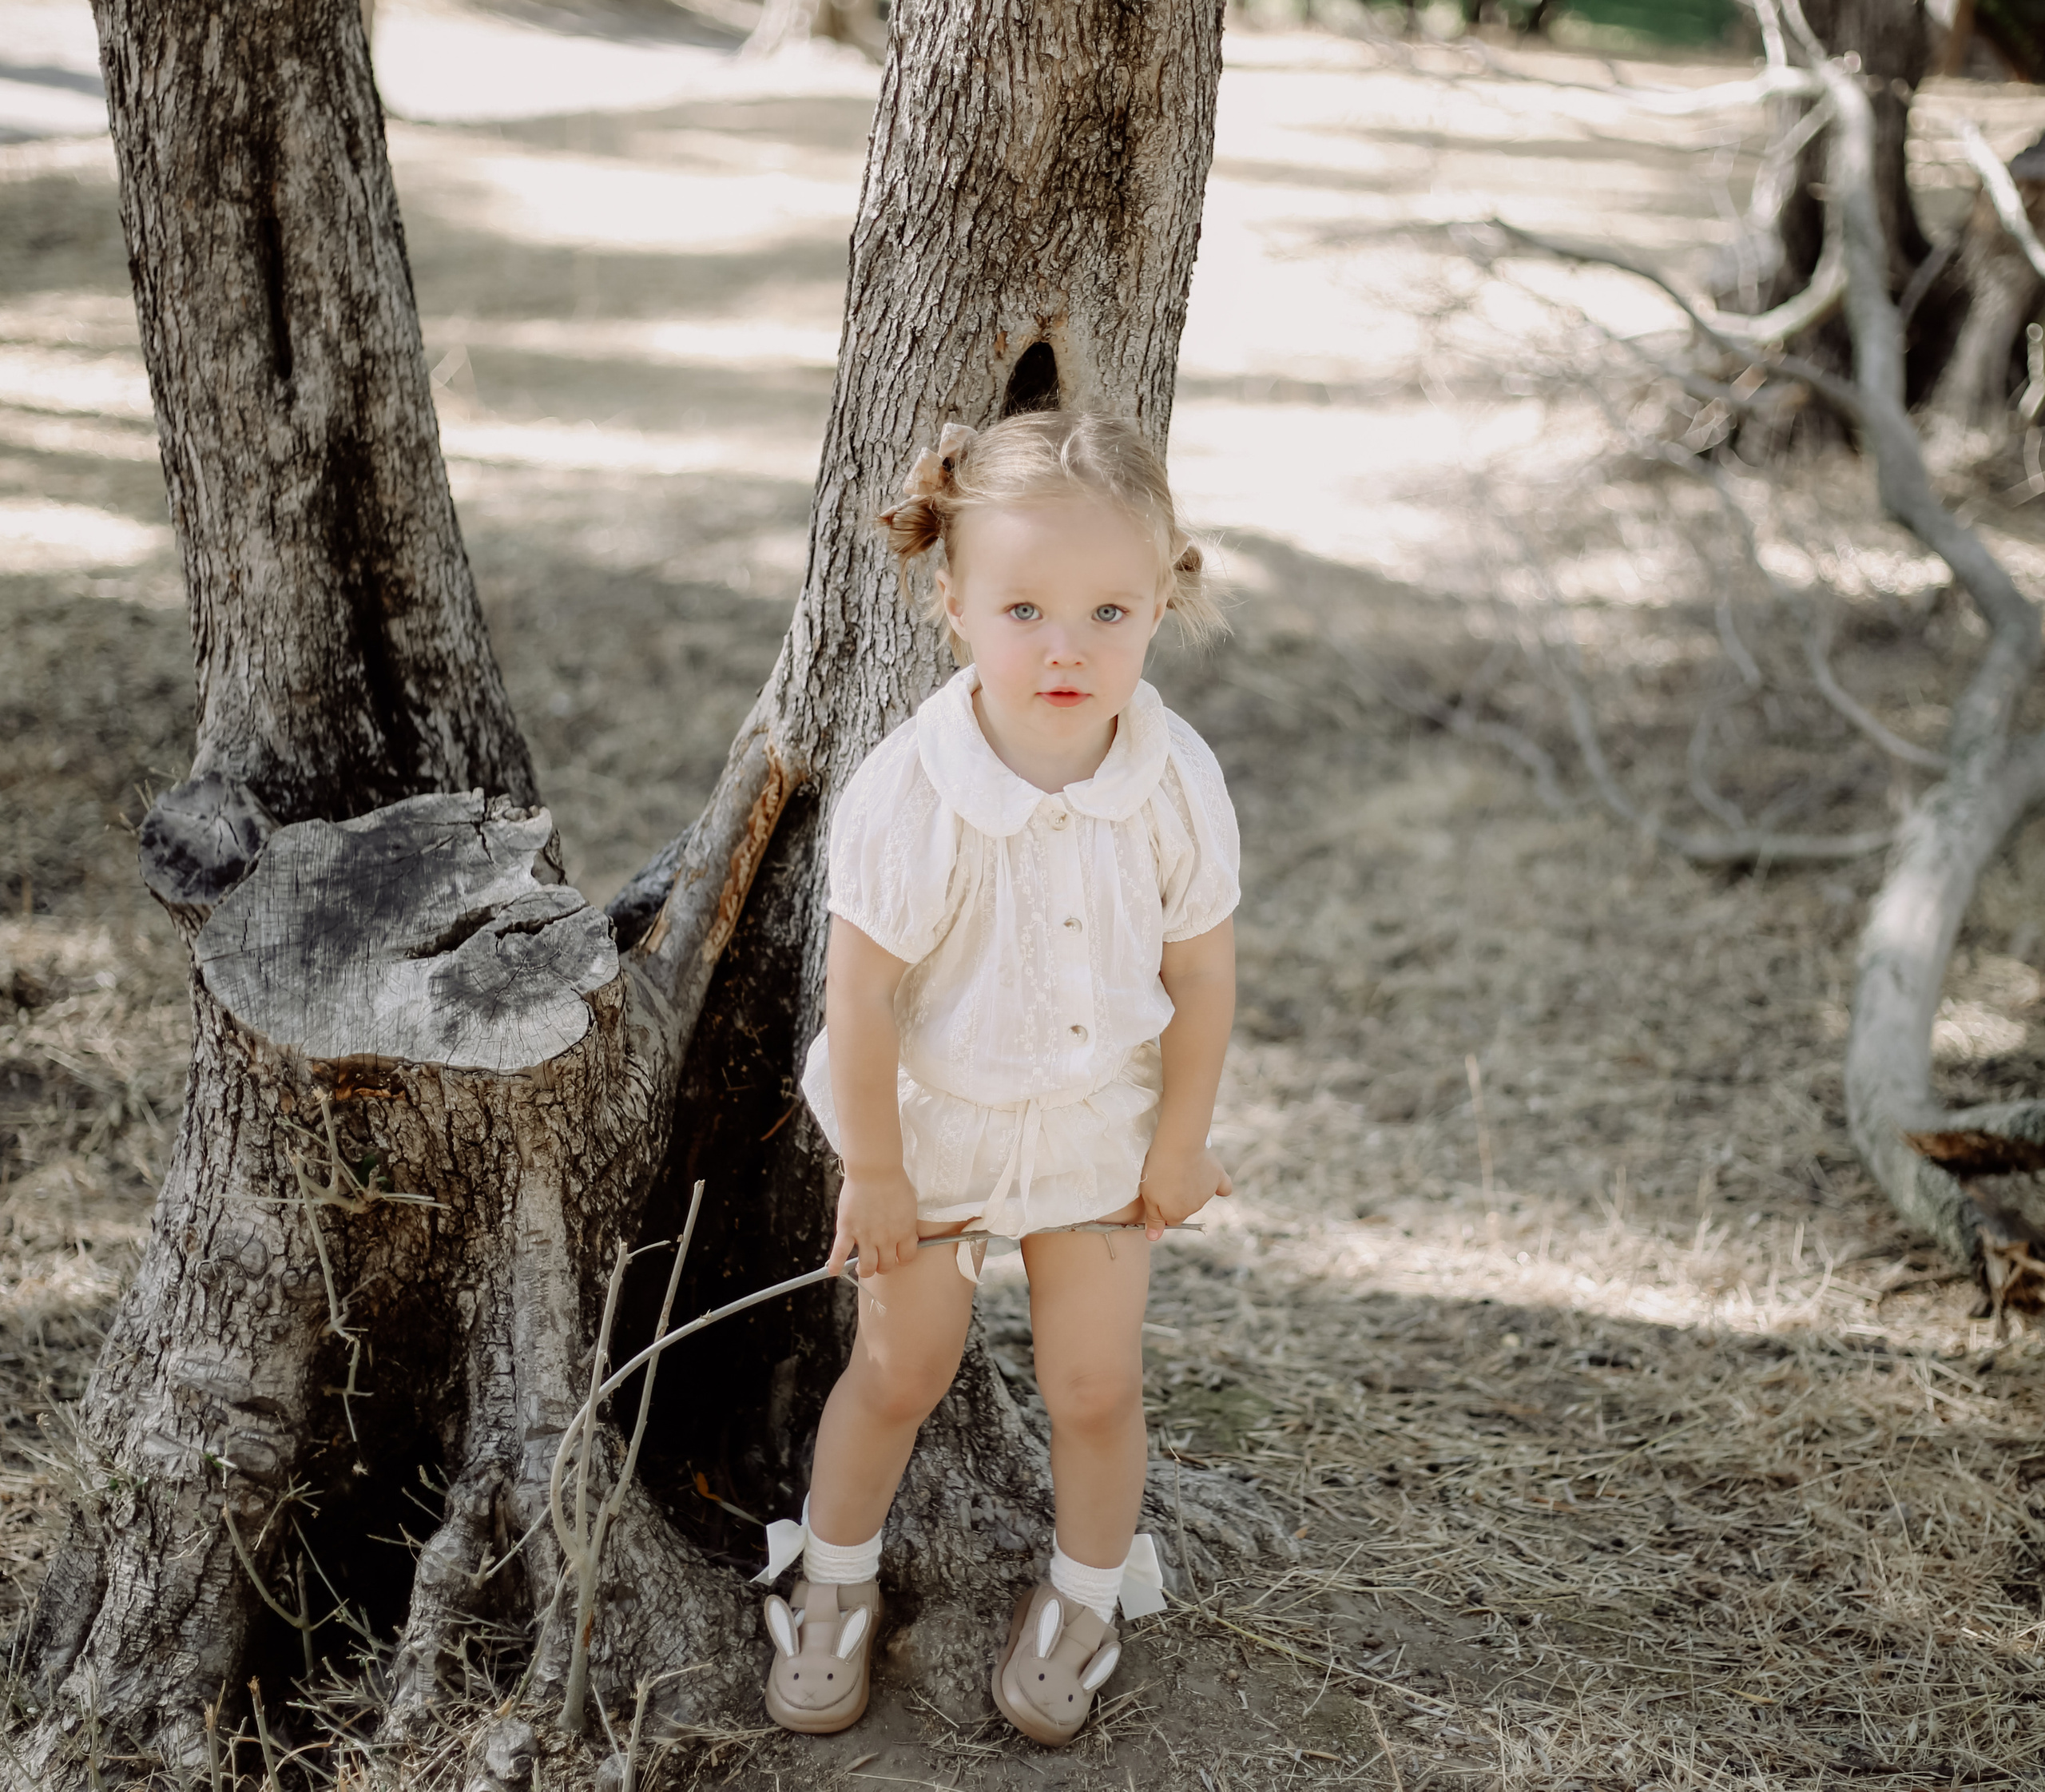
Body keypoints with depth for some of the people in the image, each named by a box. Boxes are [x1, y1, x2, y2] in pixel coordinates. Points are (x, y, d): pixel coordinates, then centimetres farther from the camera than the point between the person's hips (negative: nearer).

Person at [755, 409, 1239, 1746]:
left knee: (1095, 1384, 11)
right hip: (934, 1121, -1)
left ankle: (1087, 1597, 40)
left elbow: (1202, 975, -9)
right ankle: (835, 1582, 42)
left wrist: (1182, 1140, 0)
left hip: (1103, 1126, 2)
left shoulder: (1178, 783, -22)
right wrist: (873, 1169, -10)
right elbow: (863, 995, -19)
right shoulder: (909, 796, -30)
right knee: (900, 1372, 16)